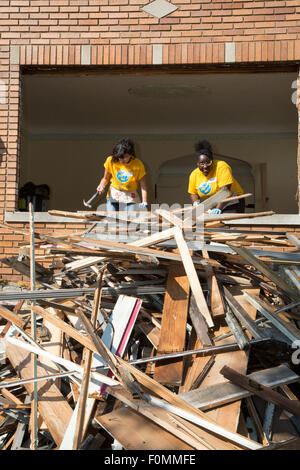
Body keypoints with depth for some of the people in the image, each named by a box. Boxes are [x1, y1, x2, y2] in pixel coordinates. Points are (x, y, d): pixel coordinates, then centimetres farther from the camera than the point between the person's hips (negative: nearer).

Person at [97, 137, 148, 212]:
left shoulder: (138, 165, -11)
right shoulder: (111, 161, -7)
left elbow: (143, 185, -10)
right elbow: (106, 178, 7)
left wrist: (144, 202, -22)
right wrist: (102, 186, -14)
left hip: (130, 198, -1)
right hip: (113, 196, 1)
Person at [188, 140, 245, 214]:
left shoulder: (221, 167, -17)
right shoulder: (194, 175, -1)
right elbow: (193, 193, 15)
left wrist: (218, 209, -37)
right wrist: (195, 202, -7)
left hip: (232, 205, -4)